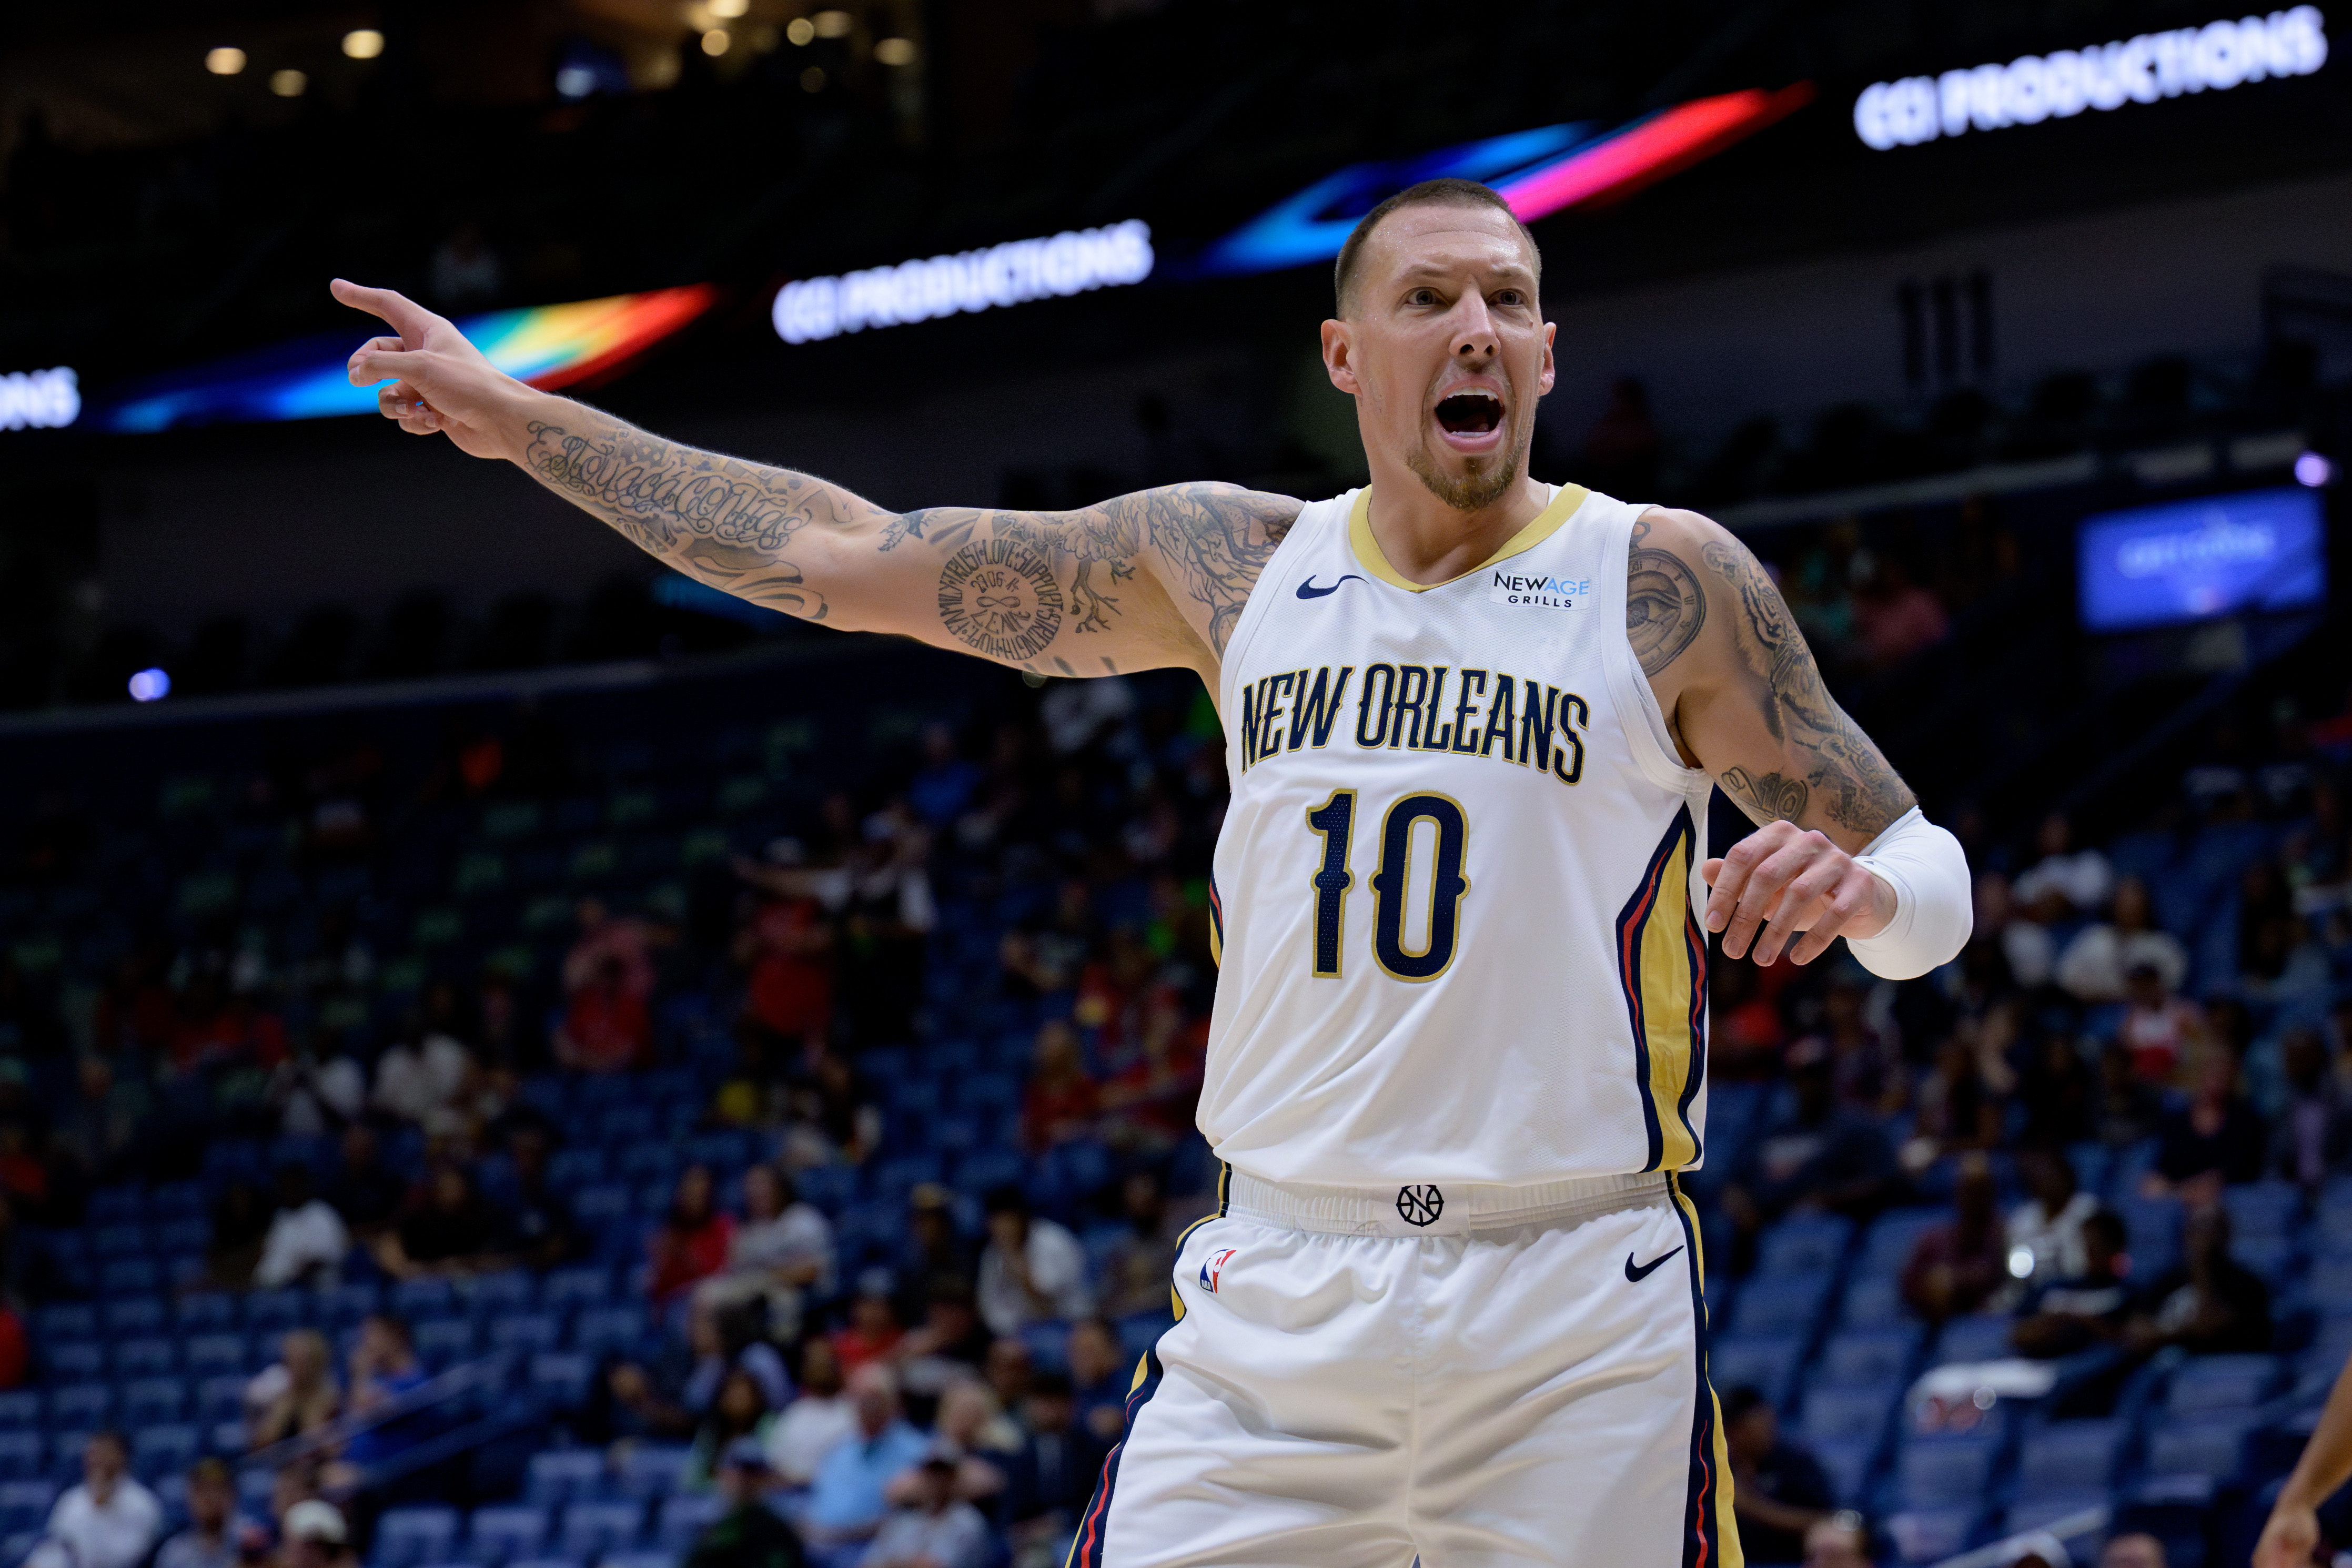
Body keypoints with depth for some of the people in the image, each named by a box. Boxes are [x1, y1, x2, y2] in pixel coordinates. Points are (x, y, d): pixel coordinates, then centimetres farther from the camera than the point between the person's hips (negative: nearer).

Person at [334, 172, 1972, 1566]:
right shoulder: (1230, 562, 9)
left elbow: (1931, 880, 3)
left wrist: (1863, 886, -22)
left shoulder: (1665, 581, -1)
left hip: (1574, 1334, -3)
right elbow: (839, 555, 15)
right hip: (1278, 1301, 3)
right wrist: (526, 421, 18)